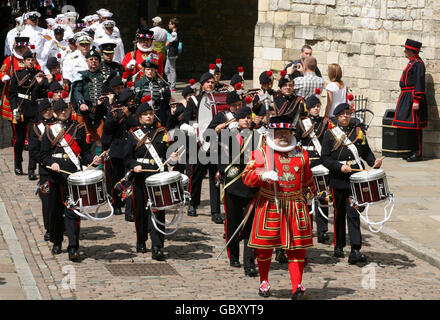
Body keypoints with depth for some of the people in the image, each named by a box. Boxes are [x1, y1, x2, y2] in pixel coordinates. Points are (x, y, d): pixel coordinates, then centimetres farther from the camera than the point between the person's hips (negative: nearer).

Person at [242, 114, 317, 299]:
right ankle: (264, 281, 24)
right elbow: (247, 177, -7)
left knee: (297, 247, -4)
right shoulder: (261, 153, 1)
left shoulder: (301, 154, 11)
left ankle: (297, 286, -3)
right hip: (269, 206, -2)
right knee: (265, 246, 4)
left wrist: (309, 194, 23)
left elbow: (308, 178, 26)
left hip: (296, 207, 2)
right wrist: (262, 175, -23)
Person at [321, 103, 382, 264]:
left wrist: (374, 162, -4)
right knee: (339, 214, 11)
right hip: (338, 181, 0)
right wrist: (339, 166, -17)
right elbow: (324, 159, -3)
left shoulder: (358, 131, 10)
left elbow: (366, 152, 15)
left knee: (353, 214, -8)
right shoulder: (330, 134, 2)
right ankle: (338, 246, 27)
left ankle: (355, 251, -14)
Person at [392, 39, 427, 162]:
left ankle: (417, 154, -5)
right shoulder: (412, 63, 17)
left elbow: (419, 84, -19)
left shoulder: (418, 64, -14)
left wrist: (416, 101, -23)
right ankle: (414, 152, 17)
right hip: (407, 98, 10)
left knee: (415, 127, -7)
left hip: (413, 97, -10)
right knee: (411, 126, 12)